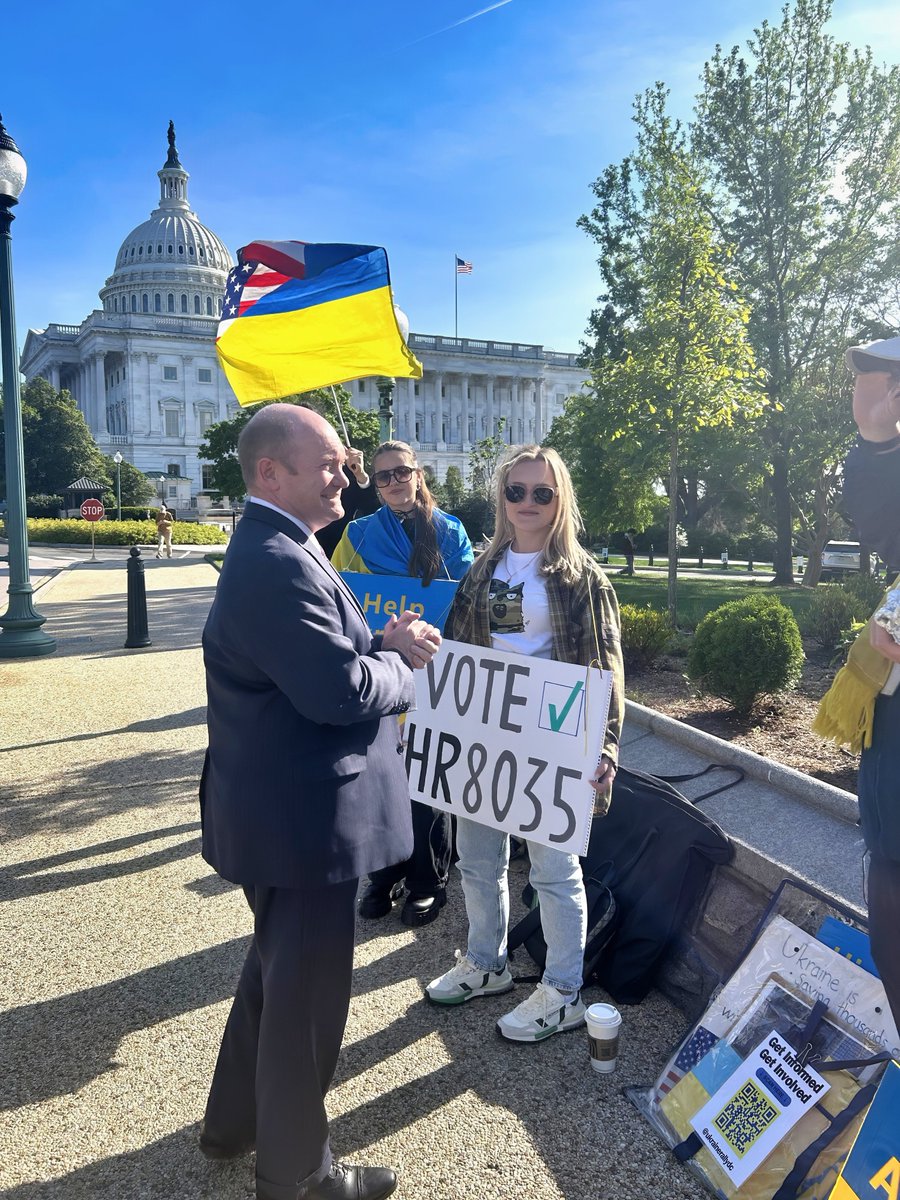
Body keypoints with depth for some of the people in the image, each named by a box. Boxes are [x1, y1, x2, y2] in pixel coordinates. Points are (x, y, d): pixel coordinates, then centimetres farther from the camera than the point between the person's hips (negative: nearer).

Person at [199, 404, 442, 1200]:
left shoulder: (273, 551, 10)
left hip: (285, 811, 11)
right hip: (306, 822, -11)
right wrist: (400, 663, -11)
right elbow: (342, 690, -30)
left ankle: (234, 1120, 48)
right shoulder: (278, 563, -25)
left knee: (276, 971, 28)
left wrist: (383, 643, -2)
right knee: (308, 996, 9)